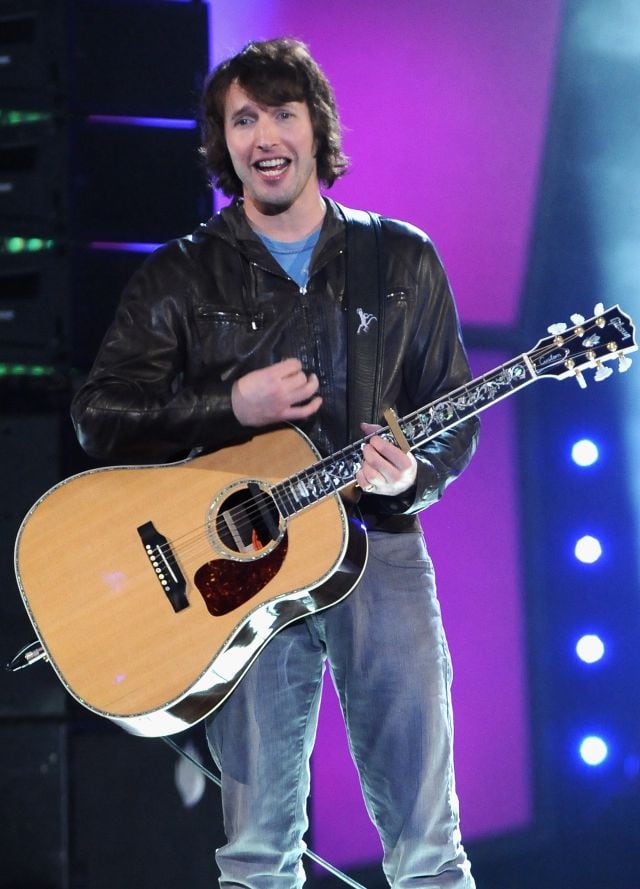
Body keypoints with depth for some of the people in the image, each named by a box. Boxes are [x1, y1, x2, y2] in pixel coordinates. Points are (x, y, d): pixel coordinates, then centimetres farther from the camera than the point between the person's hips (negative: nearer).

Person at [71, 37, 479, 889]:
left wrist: (412, 475, -11)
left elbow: (454, 413, 11)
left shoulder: (402, 261, 9)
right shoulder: (178, 277, 6)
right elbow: (98, 415, 1)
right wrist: (229, 405, -11)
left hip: (377, 545, 1)